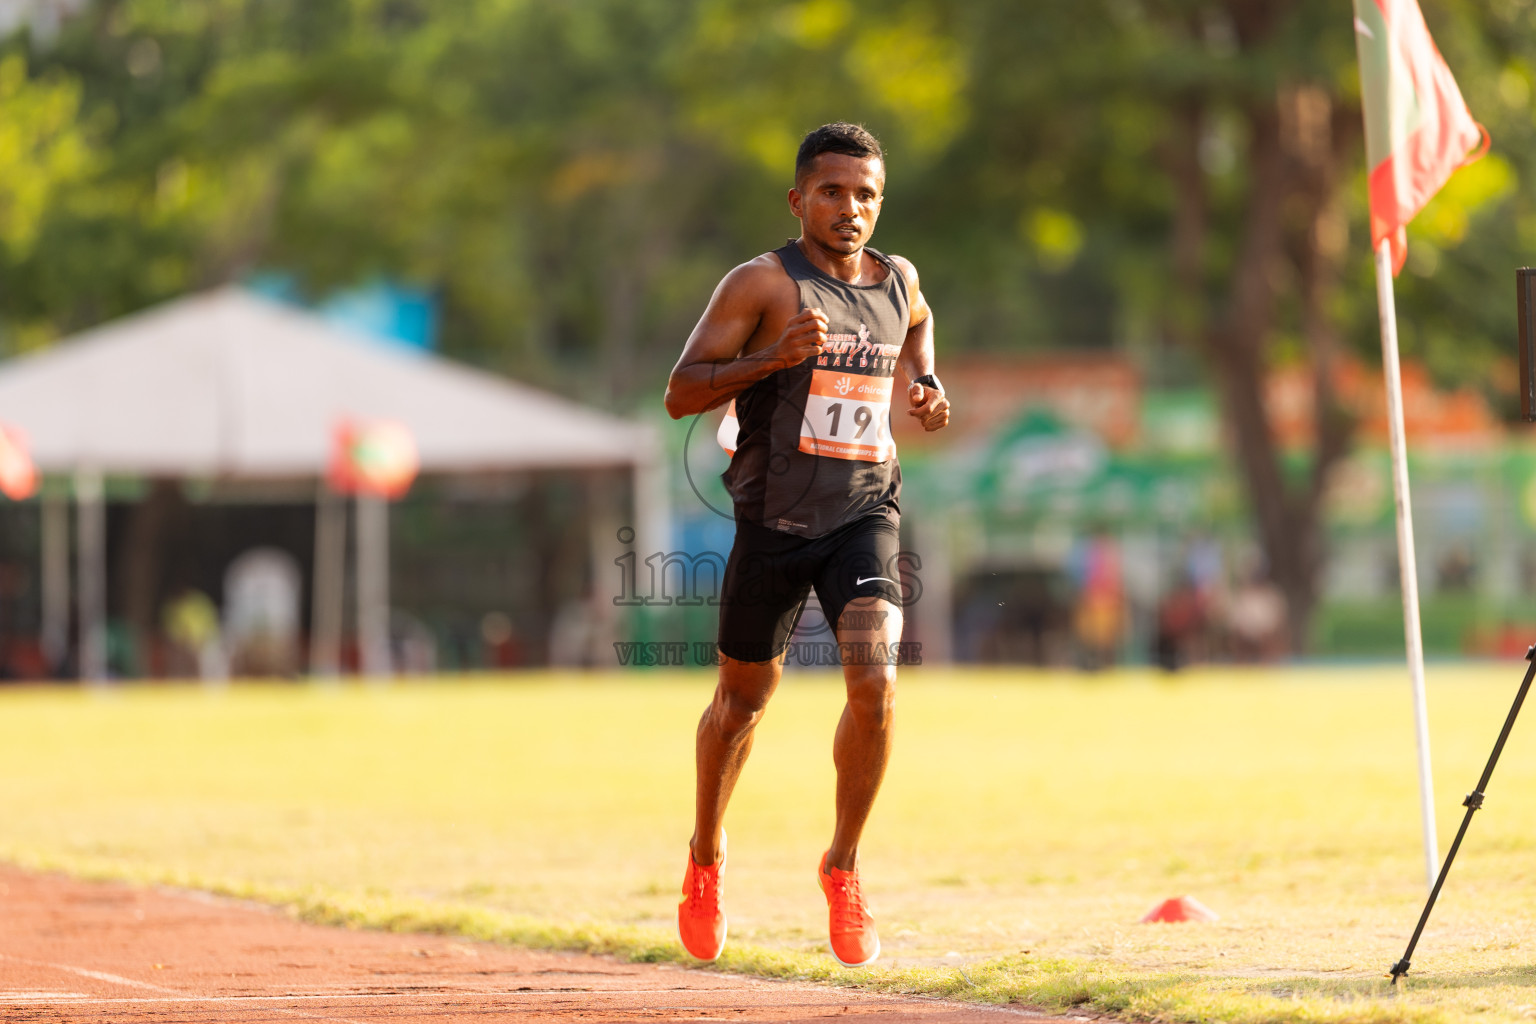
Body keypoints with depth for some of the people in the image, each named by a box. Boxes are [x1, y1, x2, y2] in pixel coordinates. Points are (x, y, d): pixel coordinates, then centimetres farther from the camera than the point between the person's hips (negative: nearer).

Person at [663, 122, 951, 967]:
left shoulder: (900, 283, 7)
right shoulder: (762, 284, -8)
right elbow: (681, 394, -11)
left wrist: (925, 386, 10)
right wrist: (775, 356, -24)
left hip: (865, 511, 2)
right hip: (773, 519, -2)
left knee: (873, 682, -19)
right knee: (744, 698, 12)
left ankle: (842, 867, -2)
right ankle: (706, 858, 38)